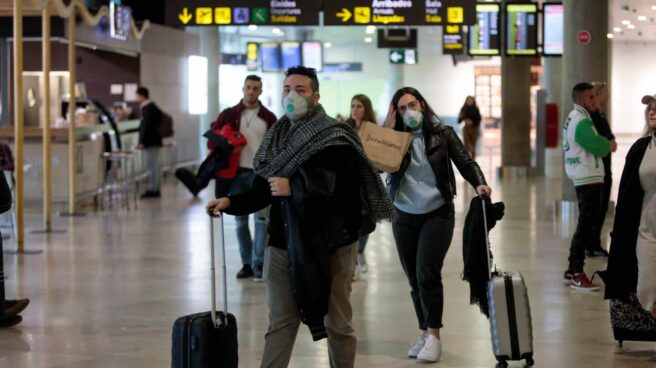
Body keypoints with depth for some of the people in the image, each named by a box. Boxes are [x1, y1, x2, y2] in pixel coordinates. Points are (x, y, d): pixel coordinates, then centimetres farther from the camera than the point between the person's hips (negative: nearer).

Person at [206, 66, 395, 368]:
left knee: (337, 324, 9)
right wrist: (230, 202, -9)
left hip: (330, 245, -5)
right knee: (280, 324, 7)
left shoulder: (336, 138, -10)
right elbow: (263, 191, 8)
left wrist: (293, 189, -22)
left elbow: (342, 190, -21)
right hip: (283, 244, 5)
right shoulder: (277, 138, 8)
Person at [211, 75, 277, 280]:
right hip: (236, 172, 2)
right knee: (240, 221, 7)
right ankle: (247, 263, 15)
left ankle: (259, 263, -3)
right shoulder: (229, 115, 5)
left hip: (260, 173, -2)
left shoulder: (268, 117, 4)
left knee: (262, 219, -7)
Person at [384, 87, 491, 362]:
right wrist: (388, 130, -12)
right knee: (414, 279, 8)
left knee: (427, 273, -16)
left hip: (437, 214, -3)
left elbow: (465, 162, -6)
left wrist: (479, 183, -24)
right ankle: (424, 332, 19)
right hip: (404, 217, 3)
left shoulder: (442, 134, -1)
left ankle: (433, 336, -10)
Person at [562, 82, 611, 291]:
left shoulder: (573, 119, 16)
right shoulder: (582, 122, -17)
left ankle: (572, 271, 20)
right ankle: (577, 275, -6)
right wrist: (606, 143, -1)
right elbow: (600, 148, -21)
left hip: (582, 179, 10)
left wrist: (602, 143, 0)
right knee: (586, 227, -7)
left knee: (585, 226, 16)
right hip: (589, 180, -10)